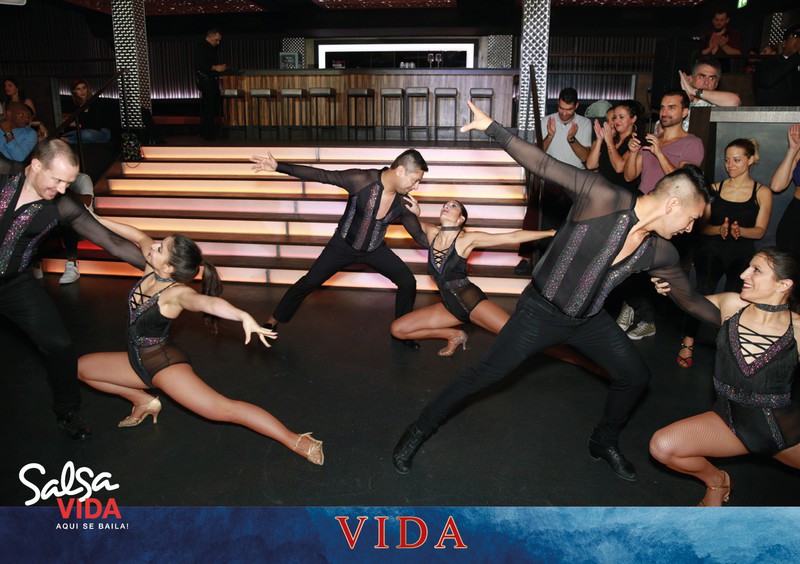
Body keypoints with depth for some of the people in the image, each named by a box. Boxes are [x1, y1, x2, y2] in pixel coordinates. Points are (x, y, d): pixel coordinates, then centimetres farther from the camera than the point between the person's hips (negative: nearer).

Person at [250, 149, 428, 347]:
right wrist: (278, 167, -25)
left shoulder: (403, 202, -17)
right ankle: (273, 320, 20)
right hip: (344, 245, -3)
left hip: (375, 249, 3)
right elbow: (320, 175, -23)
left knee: (408, 282, -7)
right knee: (309, 282, -1)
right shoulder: (362, 180, -28)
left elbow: (419, 235, -5)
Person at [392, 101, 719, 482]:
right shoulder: (602, 198, -24)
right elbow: (543, 165, -23)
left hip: (590, 321, 6)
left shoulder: (660, 253, -6)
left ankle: (605, 443, 38)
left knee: (636, 377, 10)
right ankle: (418, 431, 16)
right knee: (483, 376, -3)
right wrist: (492, 127, -27)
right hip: (540, 312, -6)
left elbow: (690, 300, 10)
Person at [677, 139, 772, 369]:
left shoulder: (762, 193, 5)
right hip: (711, 249, 0)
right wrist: (720, 229, -17)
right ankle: (688, 342, -13)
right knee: (703, 291, -22)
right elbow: (703, 225, 5)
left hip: (742, 255, 0)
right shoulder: (715, 189, 8)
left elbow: (759, 230, 0)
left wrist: (738, 230, -20)